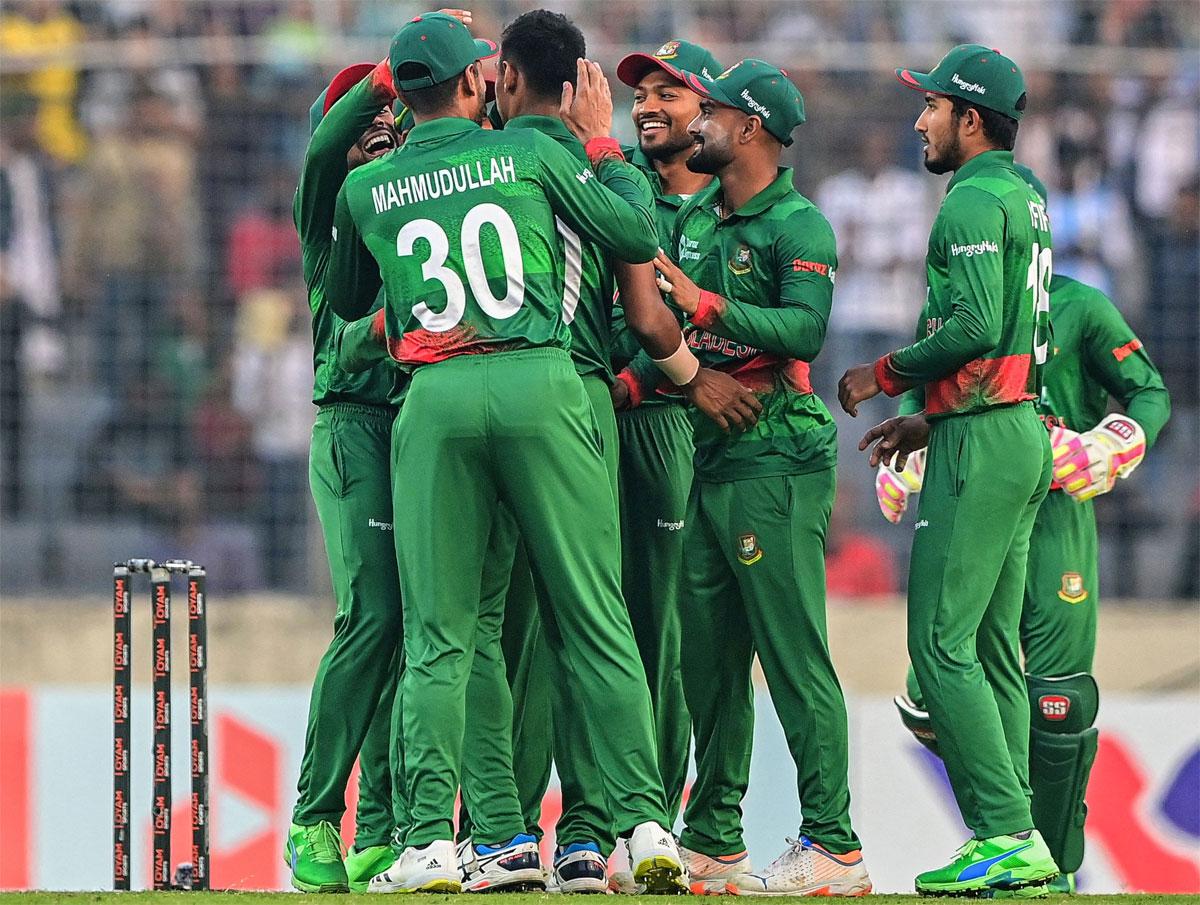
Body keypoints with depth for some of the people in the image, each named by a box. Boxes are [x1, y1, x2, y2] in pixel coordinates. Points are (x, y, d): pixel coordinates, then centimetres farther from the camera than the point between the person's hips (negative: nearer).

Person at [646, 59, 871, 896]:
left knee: (794, 655, -11)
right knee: (709, 659, 10)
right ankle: (713, 840, 16)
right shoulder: (694, 219, 16)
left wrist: (710, 307, -25)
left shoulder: (797, 226, -8)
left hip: (777, 459, -8)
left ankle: (834, 848, -12)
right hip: (710, 457, 8)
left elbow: (805, 327, -21)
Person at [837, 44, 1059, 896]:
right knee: (992, 648, 10)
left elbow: (974, 326, -23)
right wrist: (930, 420, 22)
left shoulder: (974, 200, -13)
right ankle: (1019, 844, 8)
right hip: (1022, 437, 10)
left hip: (982, 443, -10)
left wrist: (885, 375, -10)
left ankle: (1007, 835, -17)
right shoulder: (1025, 197, 18)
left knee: (942, 642, -11)